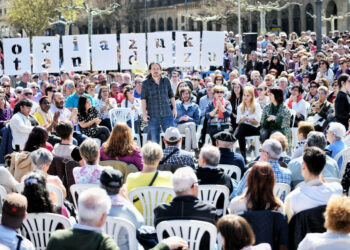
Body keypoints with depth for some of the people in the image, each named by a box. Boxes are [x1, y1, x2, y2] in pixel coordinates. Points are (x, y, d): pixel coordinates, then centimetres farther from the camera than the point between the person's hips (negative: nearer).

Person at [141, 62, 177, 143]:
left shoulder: (166, 81, 10)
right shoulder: (146, 83, 3)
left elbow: (171, 96, 16)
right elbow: (143, 99, 0)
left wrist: (174, 108, 10)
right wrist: (144, 114, -6)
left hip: (167, 114, 2)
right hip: (153, 115, -2)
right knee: (154, 140, 0)